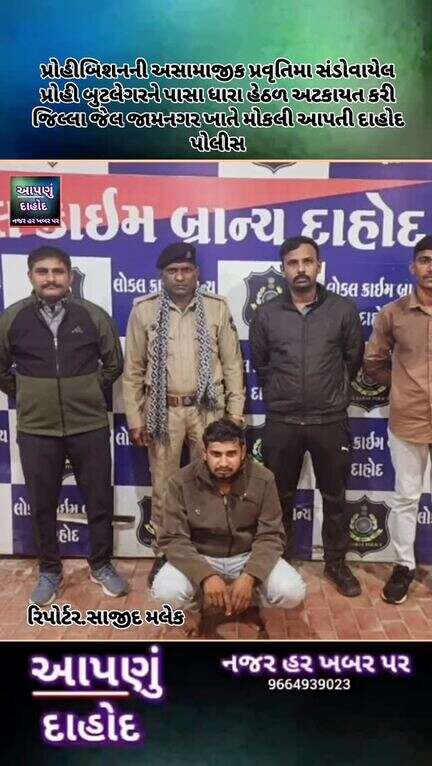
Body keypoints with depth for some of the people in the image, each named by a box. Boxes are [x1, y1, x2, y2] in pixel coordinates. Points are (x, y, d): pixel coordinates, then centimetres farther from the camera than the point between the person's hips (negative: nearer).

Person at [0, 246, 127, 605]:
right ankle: (49, 571, 31)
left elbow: (114, 364, 10)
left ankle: (102, 565, 30)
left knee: (100, 500, 9)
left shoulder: (93, 315, -2)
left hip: (89, 425, 0)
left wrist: (89, 391, 7)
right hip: (36, 429, 1)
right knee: (42, 505, 12)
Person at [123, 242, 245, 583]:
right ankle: (163, 553, 29)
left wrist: (236, 412, 0)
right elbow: (133, 370, 2)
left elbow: (232, 364, 3)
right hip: (163, 410, 0)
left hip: (206, 409, 0)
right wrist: (135, 419, -1)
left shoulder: (217, 307, -1)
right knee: (163, 487, 11)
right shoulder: (144, 310, -2)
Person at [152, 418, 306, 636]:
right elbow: (173, 539, -17)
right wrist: (205, 576, -32)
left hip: (248, 556, 1)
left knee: (292, 592, -23)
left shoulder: (263, 479, -15)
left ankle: (250, 601, 13)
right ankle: (194, 605, 9)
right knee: (165, 592, -29)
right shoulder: (182, 482, -18)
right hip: (200, 558, -1)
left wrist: (250, 576, -30)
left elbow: (270, 536, -13)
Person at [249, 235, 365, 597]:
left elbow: (353, 358, 10)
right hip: (282, 422, 1)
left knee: (334, 497, 13)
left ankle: (336, 563, 31)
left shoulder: (343, 310, -3)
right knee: (281, 497, 13)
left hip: (330, 421, 0)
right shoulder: (266, 314, -1)